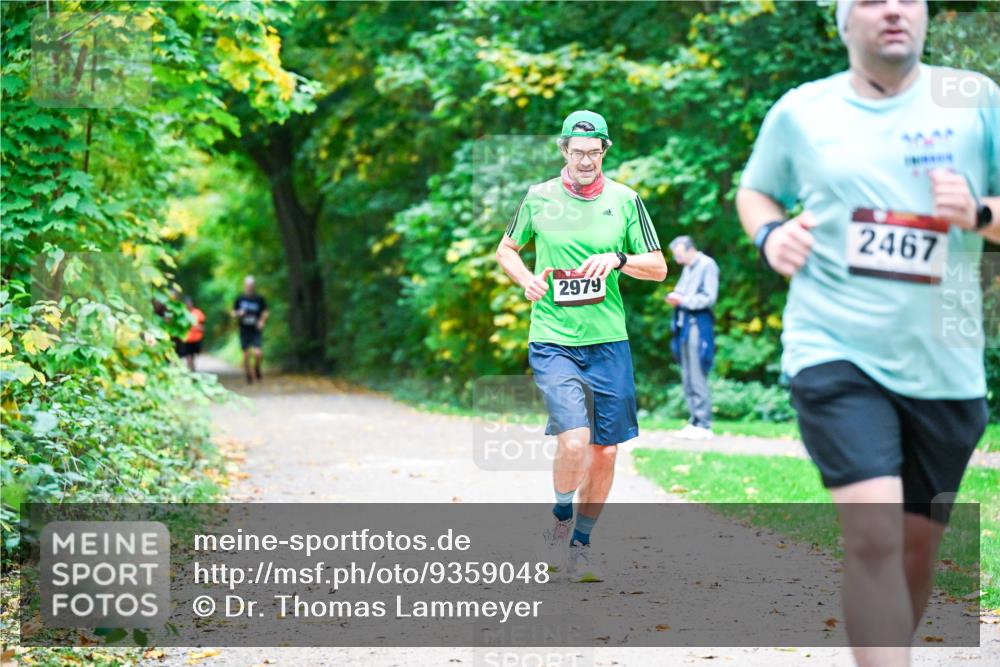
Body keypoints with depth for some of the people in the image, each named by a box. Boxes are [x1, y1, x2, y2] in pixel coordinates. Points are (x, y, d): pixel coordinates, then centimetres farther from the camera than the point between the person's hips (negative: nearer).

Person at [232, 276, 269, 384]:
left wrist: (262, 321, -10)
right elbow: (233, 313, 10)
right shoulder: (239, 299, 2)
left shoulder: (259, 299, -1)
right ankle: (248, 376, 19)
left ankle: (257, 368, 13)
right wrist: (239, 314, -12)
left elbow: (265, 312, 8)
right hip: (244, 331, 1)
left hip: (256, 331, -1)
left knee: (257, 353, -16)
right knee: (246, 354, 4)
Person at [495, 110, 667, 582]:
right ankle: (560, 520, 10)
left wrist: (618, 259, -12)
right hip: (552, 341, -2)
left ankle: (580, 545, 25)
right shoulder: (538, 198, 3)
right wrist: (526, 279, -3)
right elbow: (506, 249, 18)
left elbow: (658, 268, 7)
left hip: (609, 341, 2)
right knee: (574, 440, -19)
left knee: (605, 451, 5)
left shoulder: (625, 200, 4)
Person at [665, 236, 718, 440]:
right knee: (687, 378, 8)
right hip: (684, 324, 8)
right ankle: (695, 422, 12)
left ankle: (704, 425, -7)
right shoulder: (687, 268, 18)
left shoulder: (707, 265, -7)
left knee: (697, 378, -9)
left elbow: (709, 298, -12)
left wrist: (682, 300, -11)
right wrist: (674, 297, 2)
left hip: (698, 325, -8)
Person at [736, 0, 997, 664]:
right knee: (874, 536, -17)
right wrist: (769, 234, 0)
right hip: (836, 352, -2)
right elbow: (755, 190, 20)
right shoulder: (800, 110, 4)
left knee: (917, 546, 12)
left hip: (944, 363, 2)